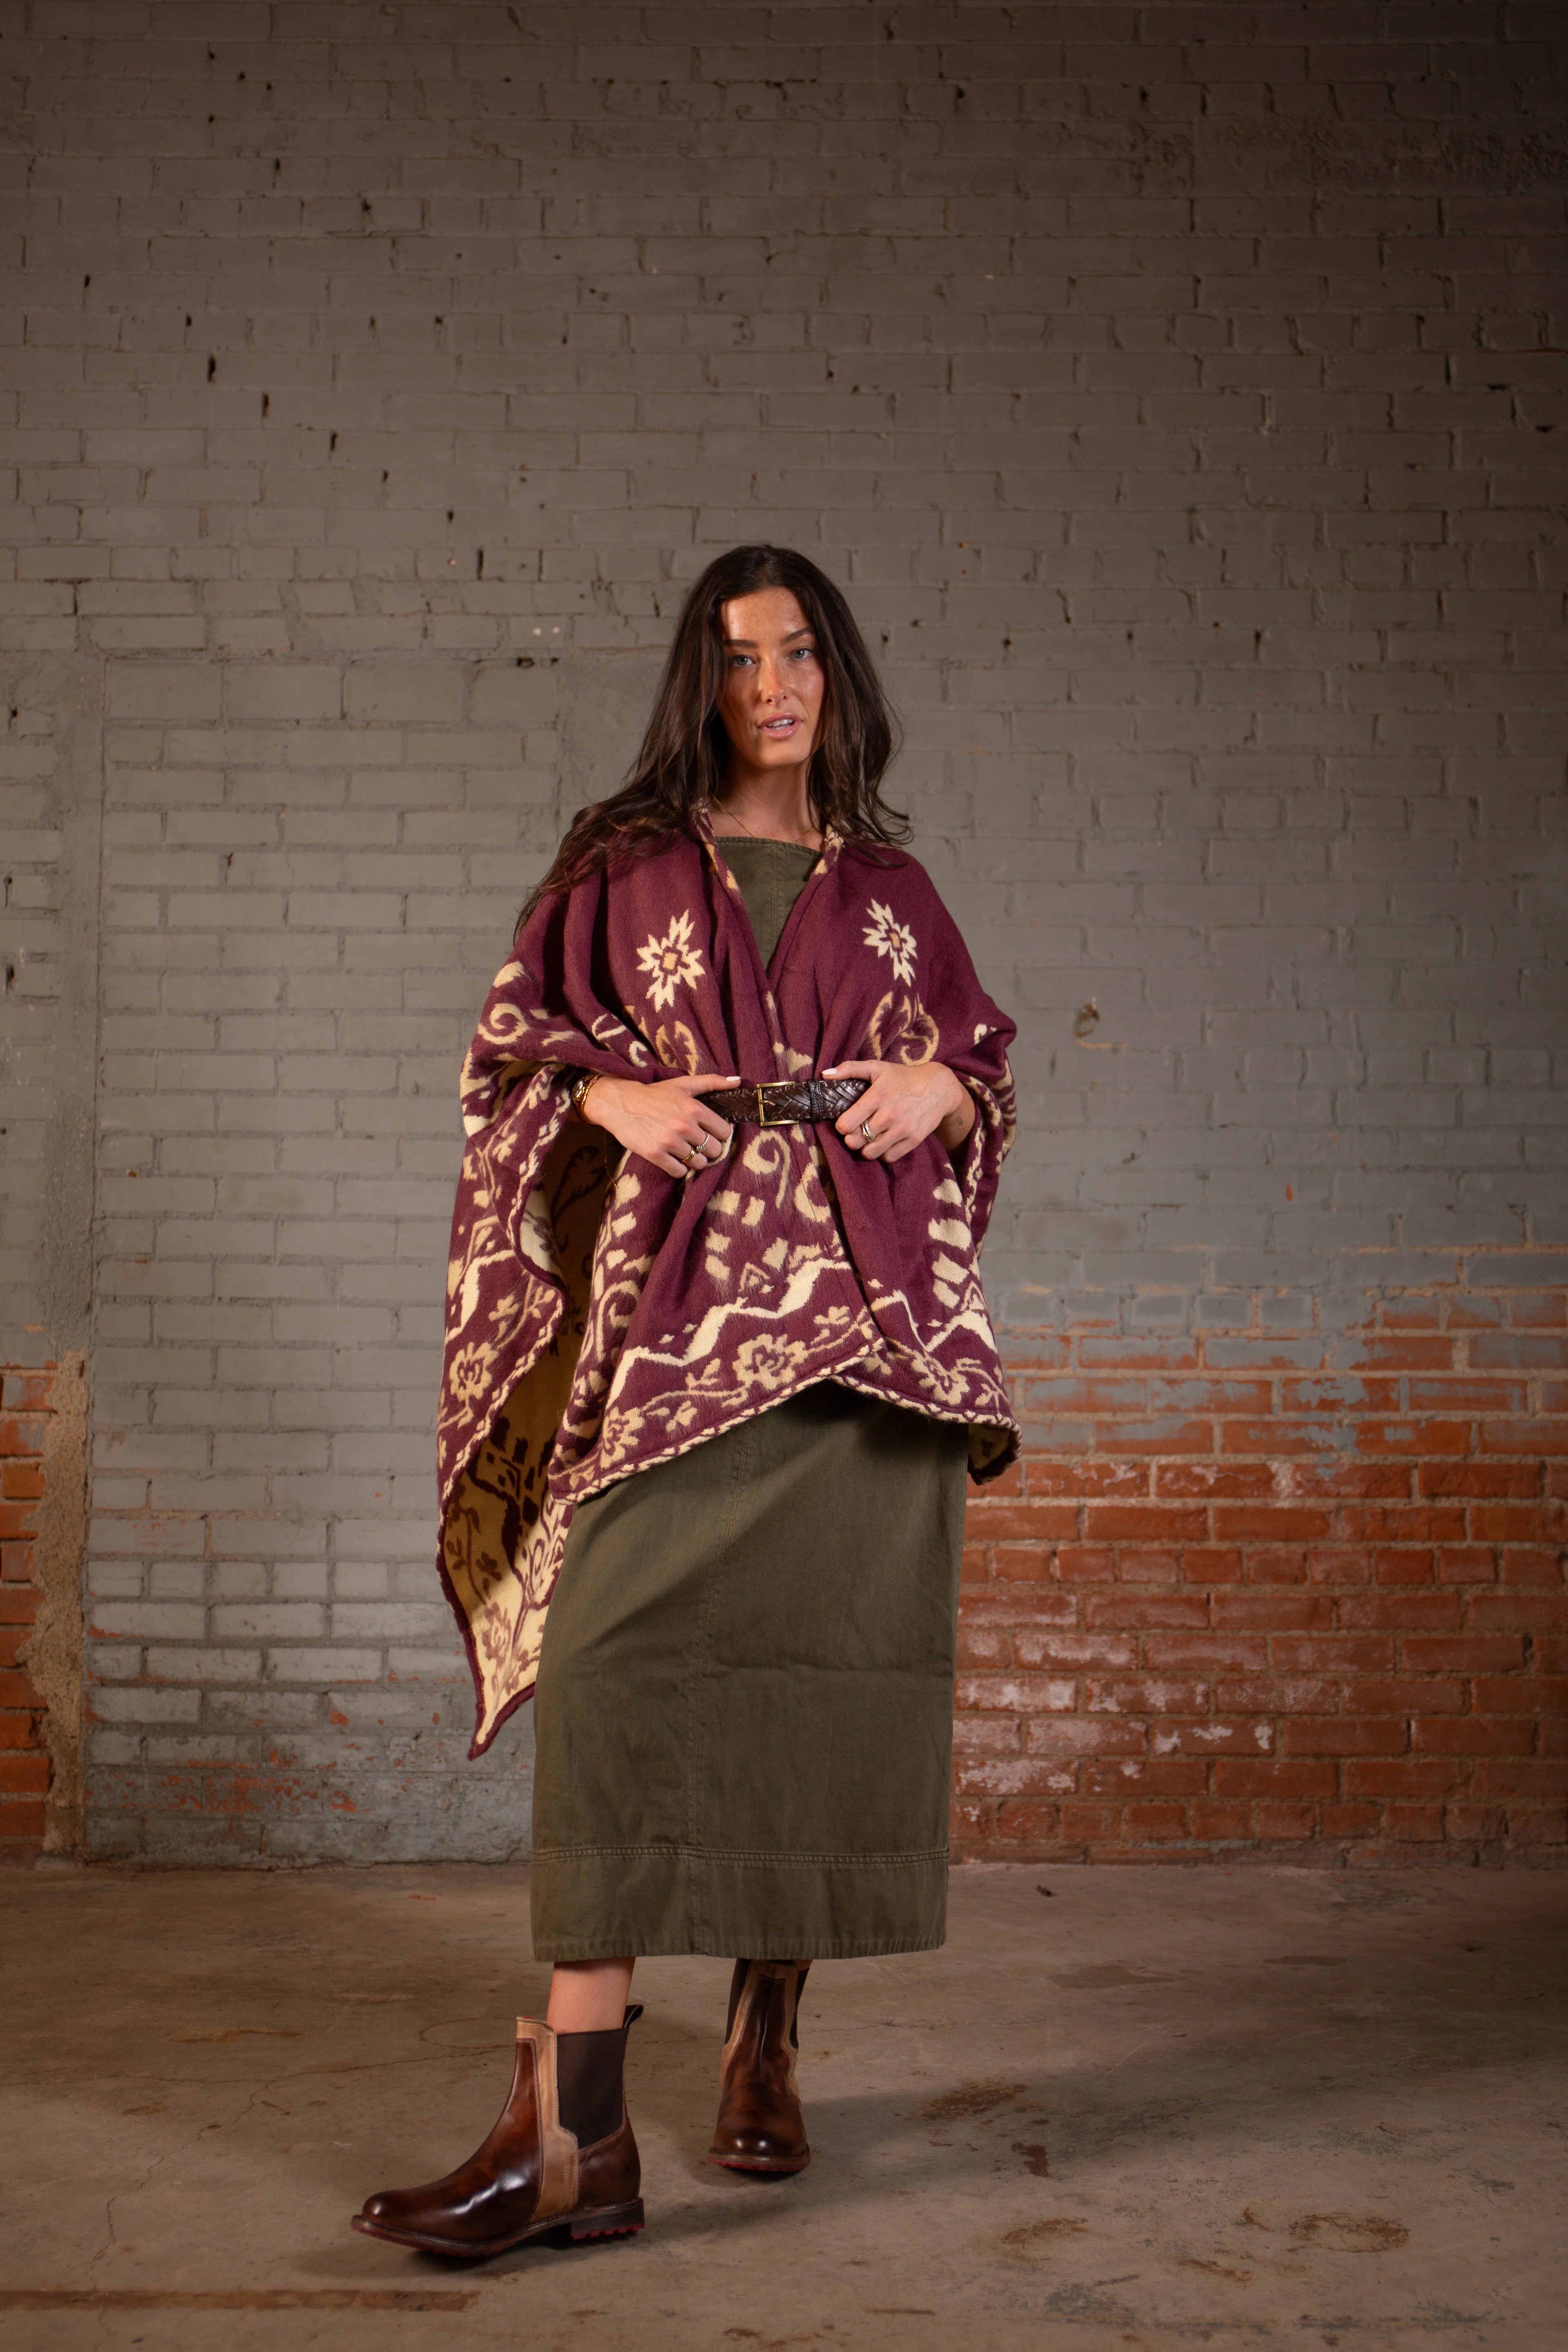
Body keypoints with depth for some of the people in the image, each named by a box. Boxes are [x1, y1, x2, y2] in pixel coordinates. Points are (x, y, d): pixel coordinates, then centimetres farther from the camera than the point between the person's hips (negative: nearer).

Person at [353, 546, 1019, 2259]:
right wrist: (614, 1095, -7)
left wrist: (940, 1090, -2)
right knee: (622, 1661, -14)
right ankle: (577, 2132, -13)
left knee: (826, 1659, 0)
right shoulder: (623, 862, 13)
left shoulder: (889, 888, 17)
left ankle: (766, 2036, 20)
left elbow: (987, 1075, 19)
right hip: (678, 1303, -2)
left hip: (867, 1309, 2)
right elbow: (517, 1046, 12)